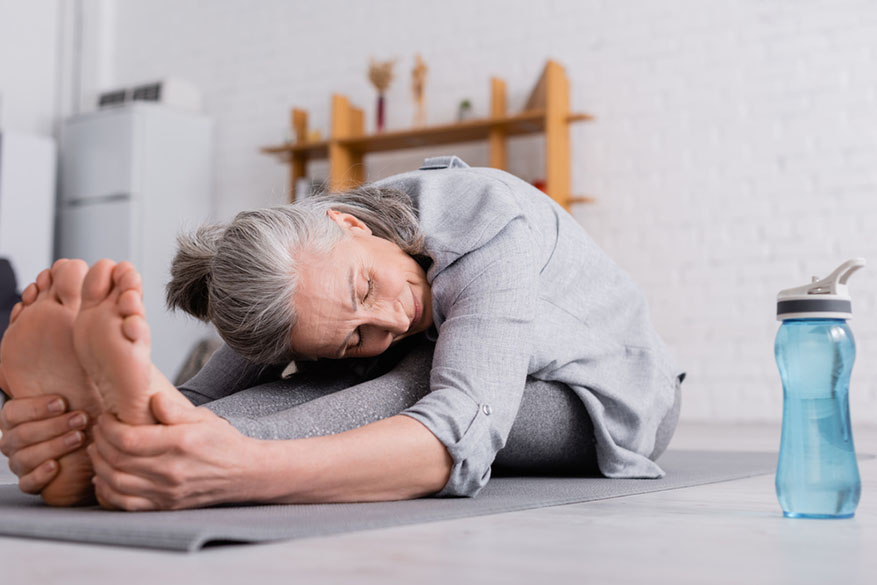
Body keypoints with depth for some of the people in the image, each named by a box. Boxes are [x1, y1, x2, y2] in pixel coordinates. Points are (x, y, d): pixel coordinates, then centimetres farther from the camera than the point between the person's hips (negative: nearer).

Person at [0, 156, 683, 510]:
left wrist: (245, 470, -72)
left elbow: (461, 436, -56)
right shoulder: (311, 263, -22)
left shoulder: (492, 226, -40)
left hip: (612, 397, -4)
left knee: (419, 375, -34)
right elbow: (202, 401, -30)